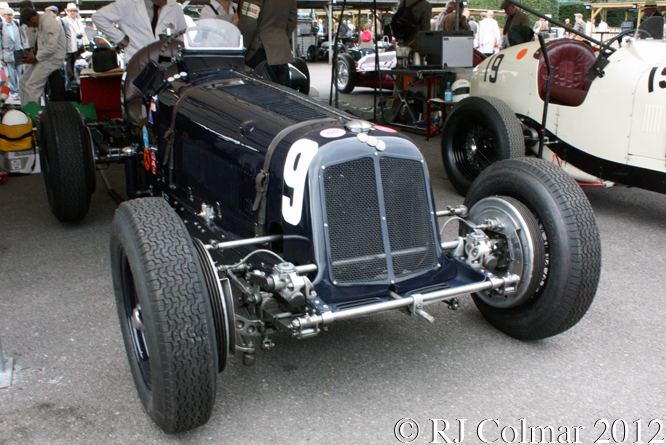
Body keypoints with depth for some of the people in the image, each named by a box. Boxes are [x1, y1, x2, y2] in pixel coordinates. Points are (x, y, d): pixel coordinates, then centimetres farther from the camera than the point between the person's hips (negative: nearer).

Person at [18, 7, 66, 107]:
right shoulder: (40, 24, 15)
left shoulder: (49, 24, -18)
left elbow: (51, 48, -25)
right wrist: (34, 57, 8)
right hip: (44, 58, 11)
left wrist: (35, 58, -14)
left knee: (31, 86, -17)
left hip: (53, 59, -11)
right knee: (23, 81, 10)